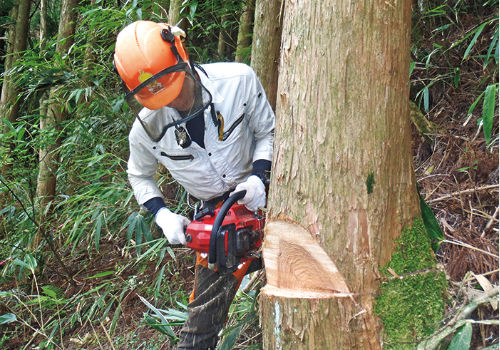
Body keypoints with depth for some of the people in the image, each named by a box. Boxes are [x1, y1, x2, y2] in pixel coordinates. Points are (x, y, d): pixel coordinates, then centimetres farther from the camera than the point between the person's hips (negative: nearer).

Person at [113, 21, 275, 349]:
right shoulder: (146, 128, -12)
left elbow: (267, 132, -3)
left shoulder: (238, 80, -19)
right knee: (205, 312, -2)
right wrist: (163, 216, -6)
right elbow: (140, 176, 9)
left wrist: (259, 176, -19)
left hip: (260, 195, 0)